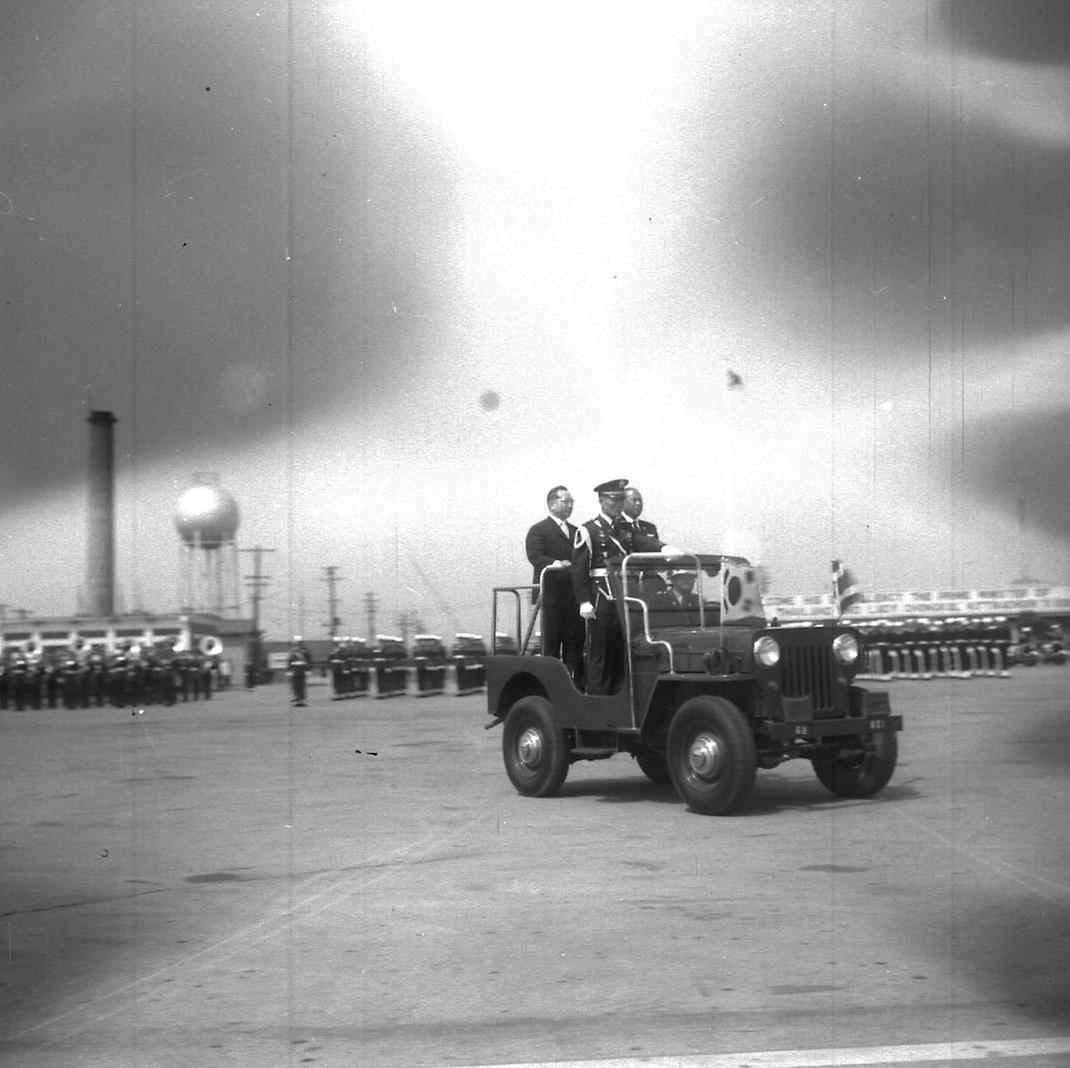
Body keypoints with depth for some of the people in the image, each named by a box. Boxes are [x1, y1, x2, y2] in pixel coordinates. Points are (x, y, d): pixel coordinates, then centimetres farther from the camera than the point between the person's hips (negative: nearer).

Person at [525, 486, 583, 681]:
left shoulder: (576, 531, 22)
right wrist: (557, 564, -30)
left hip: (575, 594, 6)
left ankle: (575, 679, 7)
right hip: (552, 594, -6)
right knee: (551, 643, -5)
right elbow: (535, 557, -14)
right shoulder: (538, 531, 1)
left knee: (575, 642, 4)